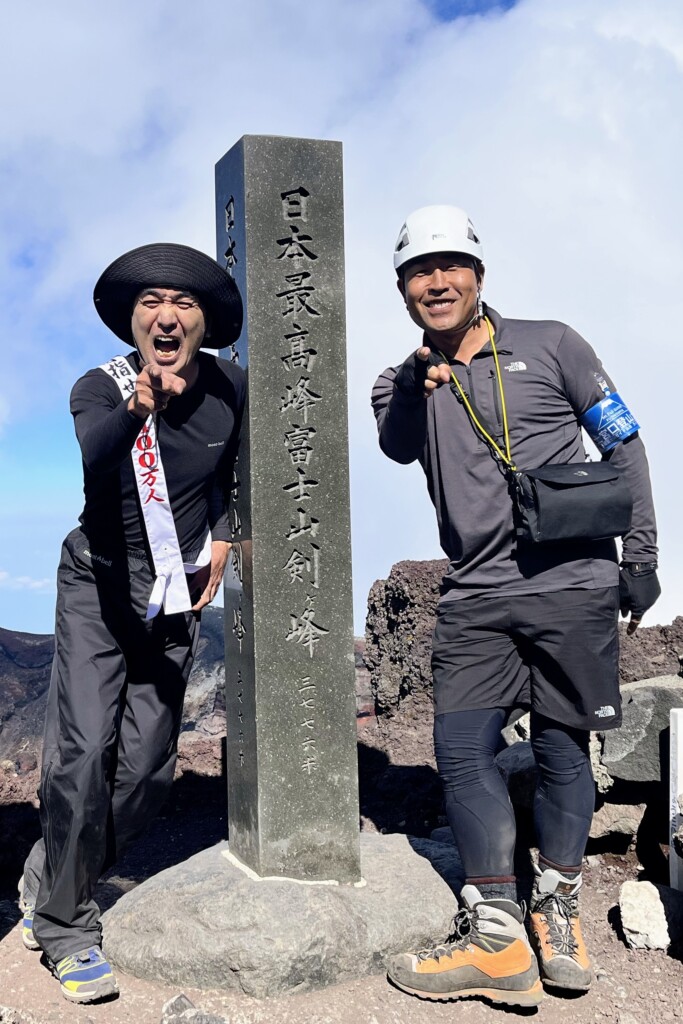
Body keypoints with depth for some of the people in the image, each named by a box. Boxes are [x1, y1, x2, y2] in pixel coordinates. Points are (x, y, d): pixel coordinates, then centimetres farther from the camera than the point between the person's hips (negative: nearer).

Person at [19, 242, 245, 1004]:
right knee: (83, 751, -14)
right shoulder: (101, 388, -18)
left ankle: (48, 882, 26)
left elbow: (242, 467, 12)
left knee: (148, 765, 3)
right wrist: (137, 409, -58)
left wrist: (221, 541, 3)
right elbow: (81, 462, -40)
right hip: (100, 588, -3)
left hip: (176, 597, 3)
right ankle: (66, 930, 6)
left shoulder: (230, 390, -8)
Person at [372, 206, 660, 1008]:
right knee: (461, 751, -4)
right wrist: (417, 383, -32)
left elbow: (623, 446, 6)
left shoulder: (549, 345, 4)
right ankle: (498, 940, 5)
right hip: (475, 597, 3)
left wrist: (640, 554, 1)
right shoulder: (404, 383, 11)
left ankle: (556, 913, 23)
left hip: (572, 586, -2)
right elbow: (397, 448, -12)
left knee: (561, 749, 6)